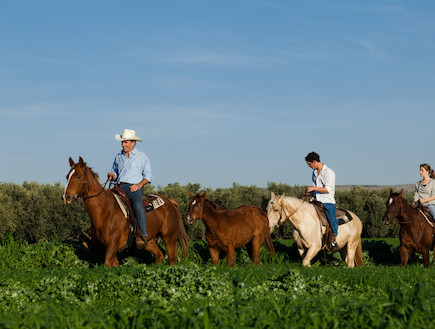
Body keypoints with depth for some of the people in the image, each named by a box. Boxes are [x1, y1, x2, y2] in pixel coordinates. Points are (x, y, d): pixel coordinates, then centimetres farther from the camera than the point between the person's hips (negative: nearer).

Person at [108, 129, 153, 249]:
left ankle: (142, 235, -38)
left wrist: (138, 185, -11)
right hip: (119, 187, 5)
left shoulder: (142, 156, 9)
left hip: (134, 188, -5)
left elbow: (148, 176, 6)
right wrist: (112, 175, 3)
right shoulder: (118, 157, 21)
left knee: (137, 204, -35)